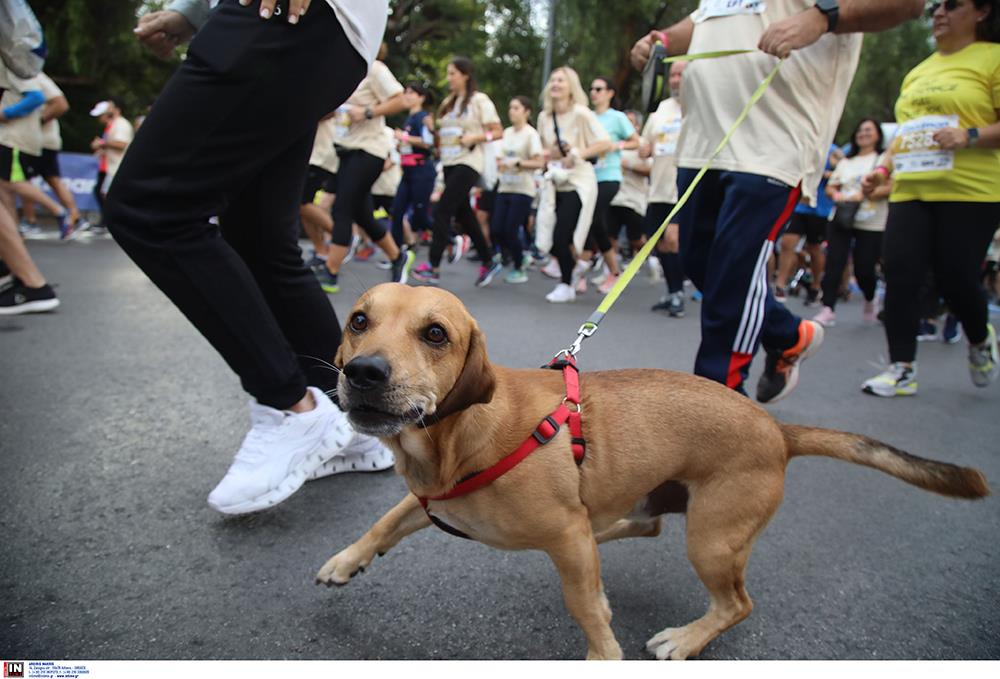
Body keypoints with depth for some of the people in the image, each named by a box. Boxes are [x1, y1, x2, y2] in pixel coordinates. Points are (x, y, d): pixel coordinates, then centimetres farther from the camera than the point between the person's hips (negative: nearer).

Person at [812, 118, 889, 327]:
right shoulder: (845, 162, 20)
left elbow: (892, 187, -8)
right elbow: (830, 187, 18)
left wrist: (863, 195, -18)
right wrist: (836, 195, -5)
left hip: (872, 224, -3)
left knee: (864, 268, -2)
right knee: (834, 263, -11)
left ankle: (870, 302, 28)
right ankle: (828, 310, -13)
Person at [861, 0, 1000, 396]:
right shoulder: (920, 71, 20)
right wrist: (884, 170, 15)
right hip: (910, 191, 6)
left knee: (955, 278, -3)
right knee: (900, 275, -6)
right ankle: (902, 371, 0)